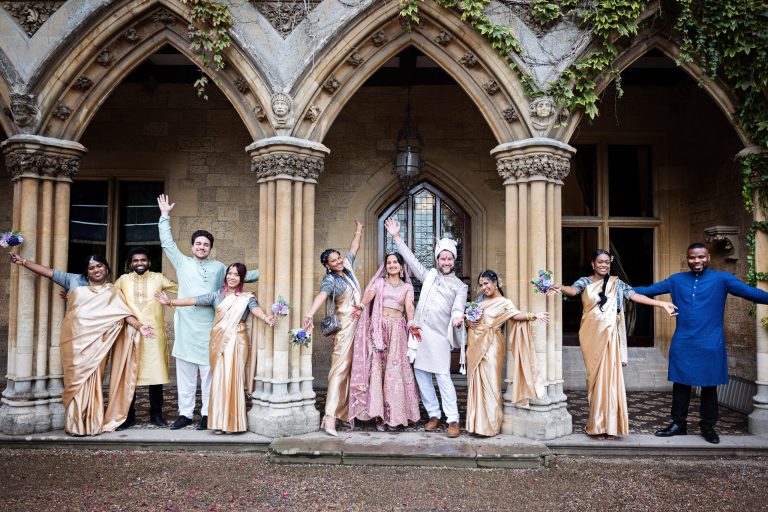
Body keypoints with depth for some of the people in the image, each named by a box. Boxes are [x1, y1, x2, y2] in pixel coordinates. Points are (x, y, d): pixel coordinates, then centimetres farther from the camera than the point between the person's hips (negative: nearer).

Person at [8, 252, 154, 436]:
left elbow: (124, 313, -1)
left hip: (95, 341, -1)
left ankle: (92, 423, 5)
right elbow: (49, 272, 12)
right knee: (76, 378, 2)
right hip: (74, 339, 1)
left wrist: (139, 326, -16)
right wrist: (23, 261, 8)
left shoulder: (113, 292, 9)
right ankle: (76, 424, 9)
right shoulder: (74, 280, 12)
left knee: (91, 380, -2)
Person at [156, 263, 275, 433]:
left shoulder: (247, 298, 5)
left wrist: (266, 318, -36)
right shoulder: (217, 295, 12)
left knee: (233, 378, -5)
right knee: (219, 379, -1)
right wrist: (171, 302, -4)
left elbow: (255, 309, -15)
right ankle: (219, 422, 5)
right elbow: (194, 300, 6)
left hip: (236, 341, -2)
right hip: (219, 341, 2)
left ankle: (232, 422, 3)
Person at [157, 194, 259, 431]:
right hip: (185, 325, 1)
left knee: (209, 372, 0)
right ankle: (185, 413, 14)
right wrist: (165, 215, 14)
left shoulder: (219, 267, 13)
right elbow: (167, 243, 13)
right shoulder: (182, 263, 12)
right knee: (185, 372, 5)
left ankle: (207, 414, 9)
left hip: (209, 327, 0)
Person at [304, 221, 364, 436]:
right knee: (340, 368, -13)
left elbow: (353, 250, 28)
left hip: (359, 323, 7)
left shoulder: (348, 268, 10)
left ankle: (346, 409, 11)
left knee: (354, 368, 6)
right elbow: (321, 296, -32)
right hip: (345, 326, -7)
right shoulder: (330, 280, -11)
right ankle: (330, 417, -17)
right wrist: (309, 315, -48)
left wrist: (358, 233, 37)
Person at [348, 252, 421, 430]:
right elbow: (366, 299, -5)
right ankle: (378, 415, -1)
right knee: (376, 368, -5)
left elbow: (409, 306, -4)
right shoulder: (379, 282, 13)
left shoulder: (407, 287, 14)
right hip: (378, 328, 0)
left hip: (397, 330, 0)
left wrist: (411, 323, -25)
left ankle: (393, 415, 5)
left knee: (394, 370, -3)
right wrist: (359, 308, -29)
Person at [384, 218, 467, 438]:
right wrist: (396, 237, 11)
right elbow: (411, 259, 16)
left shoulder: (460, 286, 7)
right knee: (420, 373, 6)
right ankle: (433, 415, 18)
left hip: (439, 335, -4)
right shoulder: (429, 275, 16)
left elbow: (458, 307, -8)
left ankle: (453, 420, -2)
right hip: (419, 331, 4)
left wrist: (457, 317, -32)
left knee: (443, 376, -9)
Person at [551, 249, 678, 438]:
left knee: (609, 376, -2)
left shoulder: (617, 283, 8)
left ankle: (608, 424, 4)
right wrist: (561, 288, -40)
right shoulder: (585, 282, 3)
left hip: (609, 336, 1)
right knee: (595, 377, 3)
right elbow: (573, 290, -17)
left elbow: (635, 295, 0)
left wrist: (662, 304, -11)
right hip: (592, 336, -1)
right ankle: (597, 423, 10)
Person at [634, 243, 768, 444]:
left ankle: (708, 427, 25)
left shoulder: (722, 279, -2)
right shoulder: (676, 280, 6)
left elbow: (751, 292, -12)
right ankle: (679, 424, 23)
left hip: (710, 345, -2)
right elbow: (648, 290, 7)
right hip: (682, 345, 2)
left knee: (709, 386, 10)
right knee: (680, 384, 9)